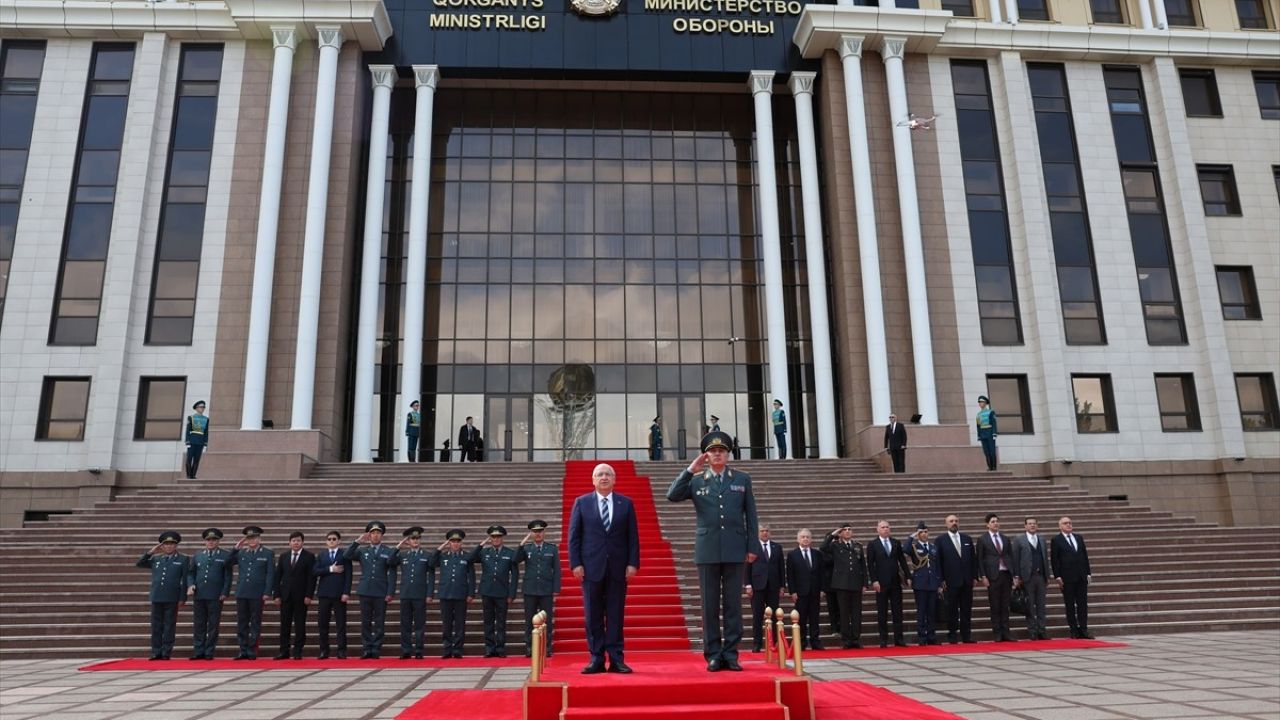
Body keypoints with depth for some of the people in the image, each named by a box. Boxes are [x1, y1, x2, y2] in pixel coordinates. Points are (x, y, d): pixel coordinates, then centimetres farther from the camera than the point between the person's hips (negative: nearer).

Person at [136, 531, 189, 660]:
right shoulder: (156, 559, 14)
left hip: (172, 599, -4)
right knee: (156, 626, 6)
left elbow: (185, 580, 0)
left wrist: (182, 598, -6)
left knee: (169, 626, 1)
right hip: (157, 597, 4)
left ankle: (166, 653, 6)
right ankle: (156, 652, 12)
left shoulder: (183, 560, 3)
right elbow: (140, 564, 15)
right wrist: (150, 552, 3)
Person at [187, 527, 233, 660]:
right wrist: (190, 585, -3)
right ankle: (198, 651, 13)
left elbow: (228, 576, 0)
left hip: (215, 596, -3)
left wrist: (224, 593, -8)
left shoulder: (225, 556, 2)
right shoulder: (198, 556, 13)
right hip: (199, 595, 3)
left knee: (213, 625, 1)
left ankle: (209, 652, 8)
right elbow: (190, 573, 16)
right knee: (198, 625, 6)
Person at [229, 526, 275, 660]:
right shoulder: (241, 553, 12)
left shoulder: (268, 553, 1)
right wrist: (236, 548, 2)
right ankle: (243, 651, 13)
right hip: (242, 593, 4)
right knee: (241, 623, 6)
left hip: (257, 594, -4)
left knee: (255, 623, 3)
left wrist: (267, 593, -9)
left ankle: (252, 651, 9)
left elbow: (270, 574, -2)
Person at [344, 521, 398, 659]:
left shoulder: (389, 552, 4)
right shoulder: (362, 551, 13)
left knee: (379, 623, 1)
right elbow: (347, 556, -3)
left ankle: (376, 650, 6)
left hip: (381, 593, -2)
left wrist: (390, 592, -8)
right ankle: (366, 649, 10)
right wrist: (357, 542, -9)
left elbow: (392, 574, -1)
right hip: (365, 591, 2)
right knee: (365, 622, 4)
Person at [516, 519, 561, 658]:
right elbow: (517, 560, -9)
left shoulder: (552, 548, 6)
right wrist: (522, 544, -20)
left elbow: (557, 570, 4)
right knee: (529, 620, 4)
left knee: (547, 620, 2)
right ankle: (529, 648, 9)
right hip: (530, 590, 1)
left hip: (547, 590, 0)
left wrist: (556, 589, -2)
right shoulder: (526, 548, 7)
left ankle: (546, 648, 9)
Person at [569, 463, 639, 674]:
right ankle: (596, 659, 9)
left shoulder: (626, 503, 7)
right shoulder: (581, 503, 6)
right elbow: (574, 535, 3)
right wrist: (575, 563, -5)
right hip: (591, 566, 0)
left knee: (615, 614, 3)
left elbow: (633, 536, 5)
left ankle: (616, 659, 8)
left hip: (618, 567, 1)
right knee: (593, 615, 2)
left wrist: (633, 563, -4)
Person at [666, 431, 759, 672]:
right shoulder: (696, 480, 7)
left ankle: (730, 654, 11)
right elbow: (672, 496, -8)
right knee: (710, 605, 3)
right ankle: (713, 655, 10)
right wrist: (690, 469, -9)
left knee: (733, 603, 4)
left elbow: (751, 515, 7)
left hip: (735, 550, 0)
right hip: (707, 551, 0)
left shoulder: (742, 479, 8)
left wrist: (752, 547, 2)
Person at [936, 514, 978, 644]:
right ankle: (953, 635, 8)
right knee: (952, 610, 1)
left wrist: (974, 576, 5)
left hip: (967, 581, 3)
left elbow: (974, 559, 12)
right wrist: (942, 580, -8)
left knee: (967, 609, 5)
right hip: (951, 581, -3)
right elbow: (938, 561, -2)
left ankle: (966, 635, 12)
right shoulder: (941, 541, 1)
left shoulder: (967, 539, 12)